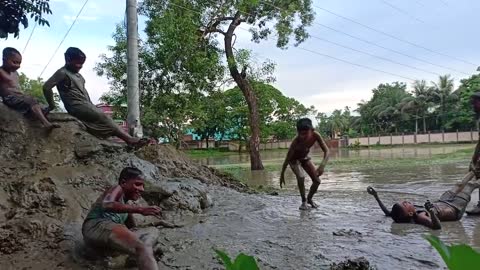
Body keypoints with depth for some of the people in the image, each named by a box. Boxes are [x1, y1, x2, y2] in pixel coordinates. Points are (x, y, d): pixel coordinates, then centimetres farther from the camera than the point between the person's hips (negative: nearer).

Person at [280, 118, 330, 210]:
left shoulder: (315, 135, -31)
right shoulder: (296, 140, -39)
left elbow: (327, 151, -31)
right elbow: (287, 158, -29)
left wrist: (322, 165, -48)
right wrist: (282, 174, -23)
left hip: (304, 157, 4)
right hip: (294, 159, -4)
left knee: (317, 180, -2)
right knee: (301, 177, -27)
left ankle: (309, 198, 25)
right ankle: (304, 201, -4)